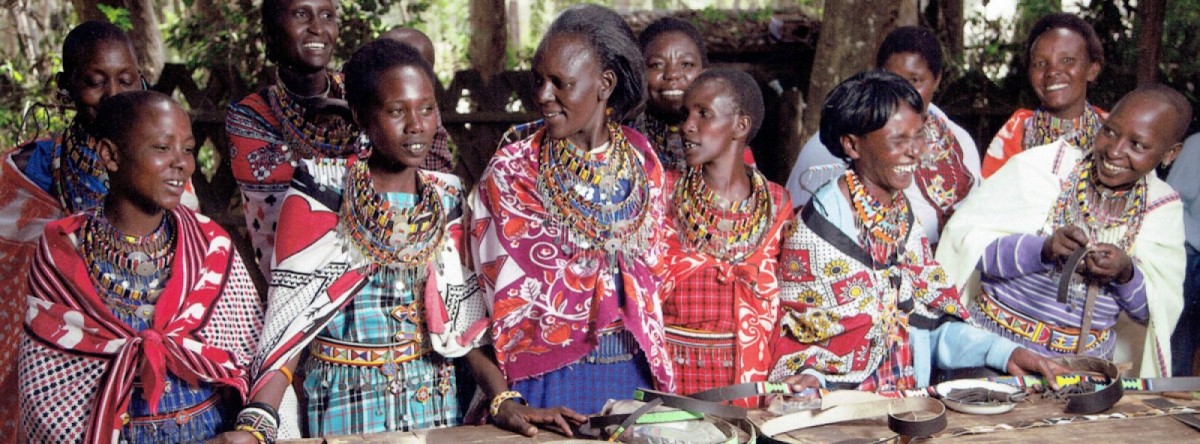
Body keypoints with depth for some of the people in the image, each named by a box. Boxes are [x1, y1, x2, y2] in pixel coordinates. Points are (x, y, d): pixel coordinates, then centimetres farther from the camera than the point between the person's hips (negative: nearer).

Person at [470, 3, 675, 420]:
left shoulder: (643, 163, 3)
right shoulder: (511, 170, -7)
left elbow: (653, 272, 10)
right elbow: (505, 288, -7)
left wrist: (660, 370, 5)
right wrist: (503, 399, -11)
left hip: (633, 371, 4)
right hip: (547, 375, -3)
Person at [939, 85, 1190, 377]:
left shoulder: (1164, 209, 5)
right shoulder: (1043, 165, -6)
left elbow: (1160, 312, 7)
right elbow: (962, 236, -11)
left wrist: (1126, 274, -14)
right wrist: (1043, 249, -25)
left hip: (1087, 360, 4)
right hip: (996, 343, -3)